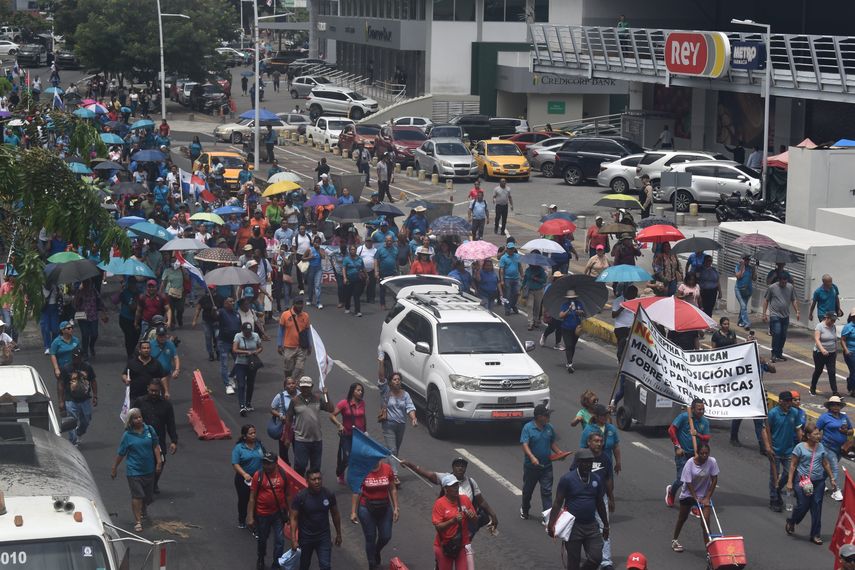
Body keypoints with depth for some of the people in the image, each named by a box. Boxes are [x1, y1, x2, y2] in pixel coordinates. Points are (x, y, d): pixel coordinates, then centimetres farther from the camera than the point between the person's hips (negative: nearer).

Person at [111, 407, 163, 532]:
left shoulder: (149, 430, 0)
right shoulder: (127, 435, -8)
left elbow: (156, 446, 6)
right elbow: (120, 454, -1)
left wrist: (159, 461, -1)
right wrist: (114, 468, 4)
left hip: (149, 469, 4)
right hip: (134, 470, -4)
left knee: (148, 495, 15)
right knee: (137, 495, -11)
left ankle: (143, 511, 46)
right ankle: (138, 521, -8)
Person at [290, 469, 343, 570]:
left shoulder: (329, 495, -9)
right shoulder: (300, 497, -17)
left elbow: (335, 515, 5)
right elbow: (294, 518, -12)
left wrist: (338, 534, 11)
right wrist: (293, 540, -17)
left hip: (324, 537, 1)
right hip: (305, 538, -1)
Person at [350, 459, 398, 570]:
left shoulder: (387, 469, -7)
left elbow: (392, 489, 2)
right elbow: (356, 492, -6)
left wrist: (395, 508, 1)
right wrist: (353, 512, -8)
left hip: (384, 508, 3)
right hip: (367, 510, -3)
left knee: (386, 537, 10)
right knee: (370, 538, 8)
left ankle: (376, 552, 44)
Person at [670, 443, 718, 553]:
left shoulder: (712, 462, -18)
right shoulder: (690, 463, -22)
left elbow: (714, 480, -11)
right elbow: (688, 483, -18)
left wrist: (707, 498, -13)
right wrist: (696, 499, -21)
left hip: (704, 495, 0)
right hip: (688, 494, 0)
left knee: (706, 520, -13)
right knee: (682, 518, 16)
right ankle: (674, 540, 38)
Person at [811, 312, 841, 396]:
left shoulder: (833, 327, 6)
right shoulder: (819, 326, -13)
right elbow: (817, 339, -23)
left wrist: (836, 351, 16)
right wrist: (822, 349, -37)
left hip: (831, 354, 4)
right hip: (820, 354, -4)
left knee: (832, 372, -4)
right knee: (818, 371, 10)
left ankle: (835, 392, -6)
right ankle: (812, 389, 29)